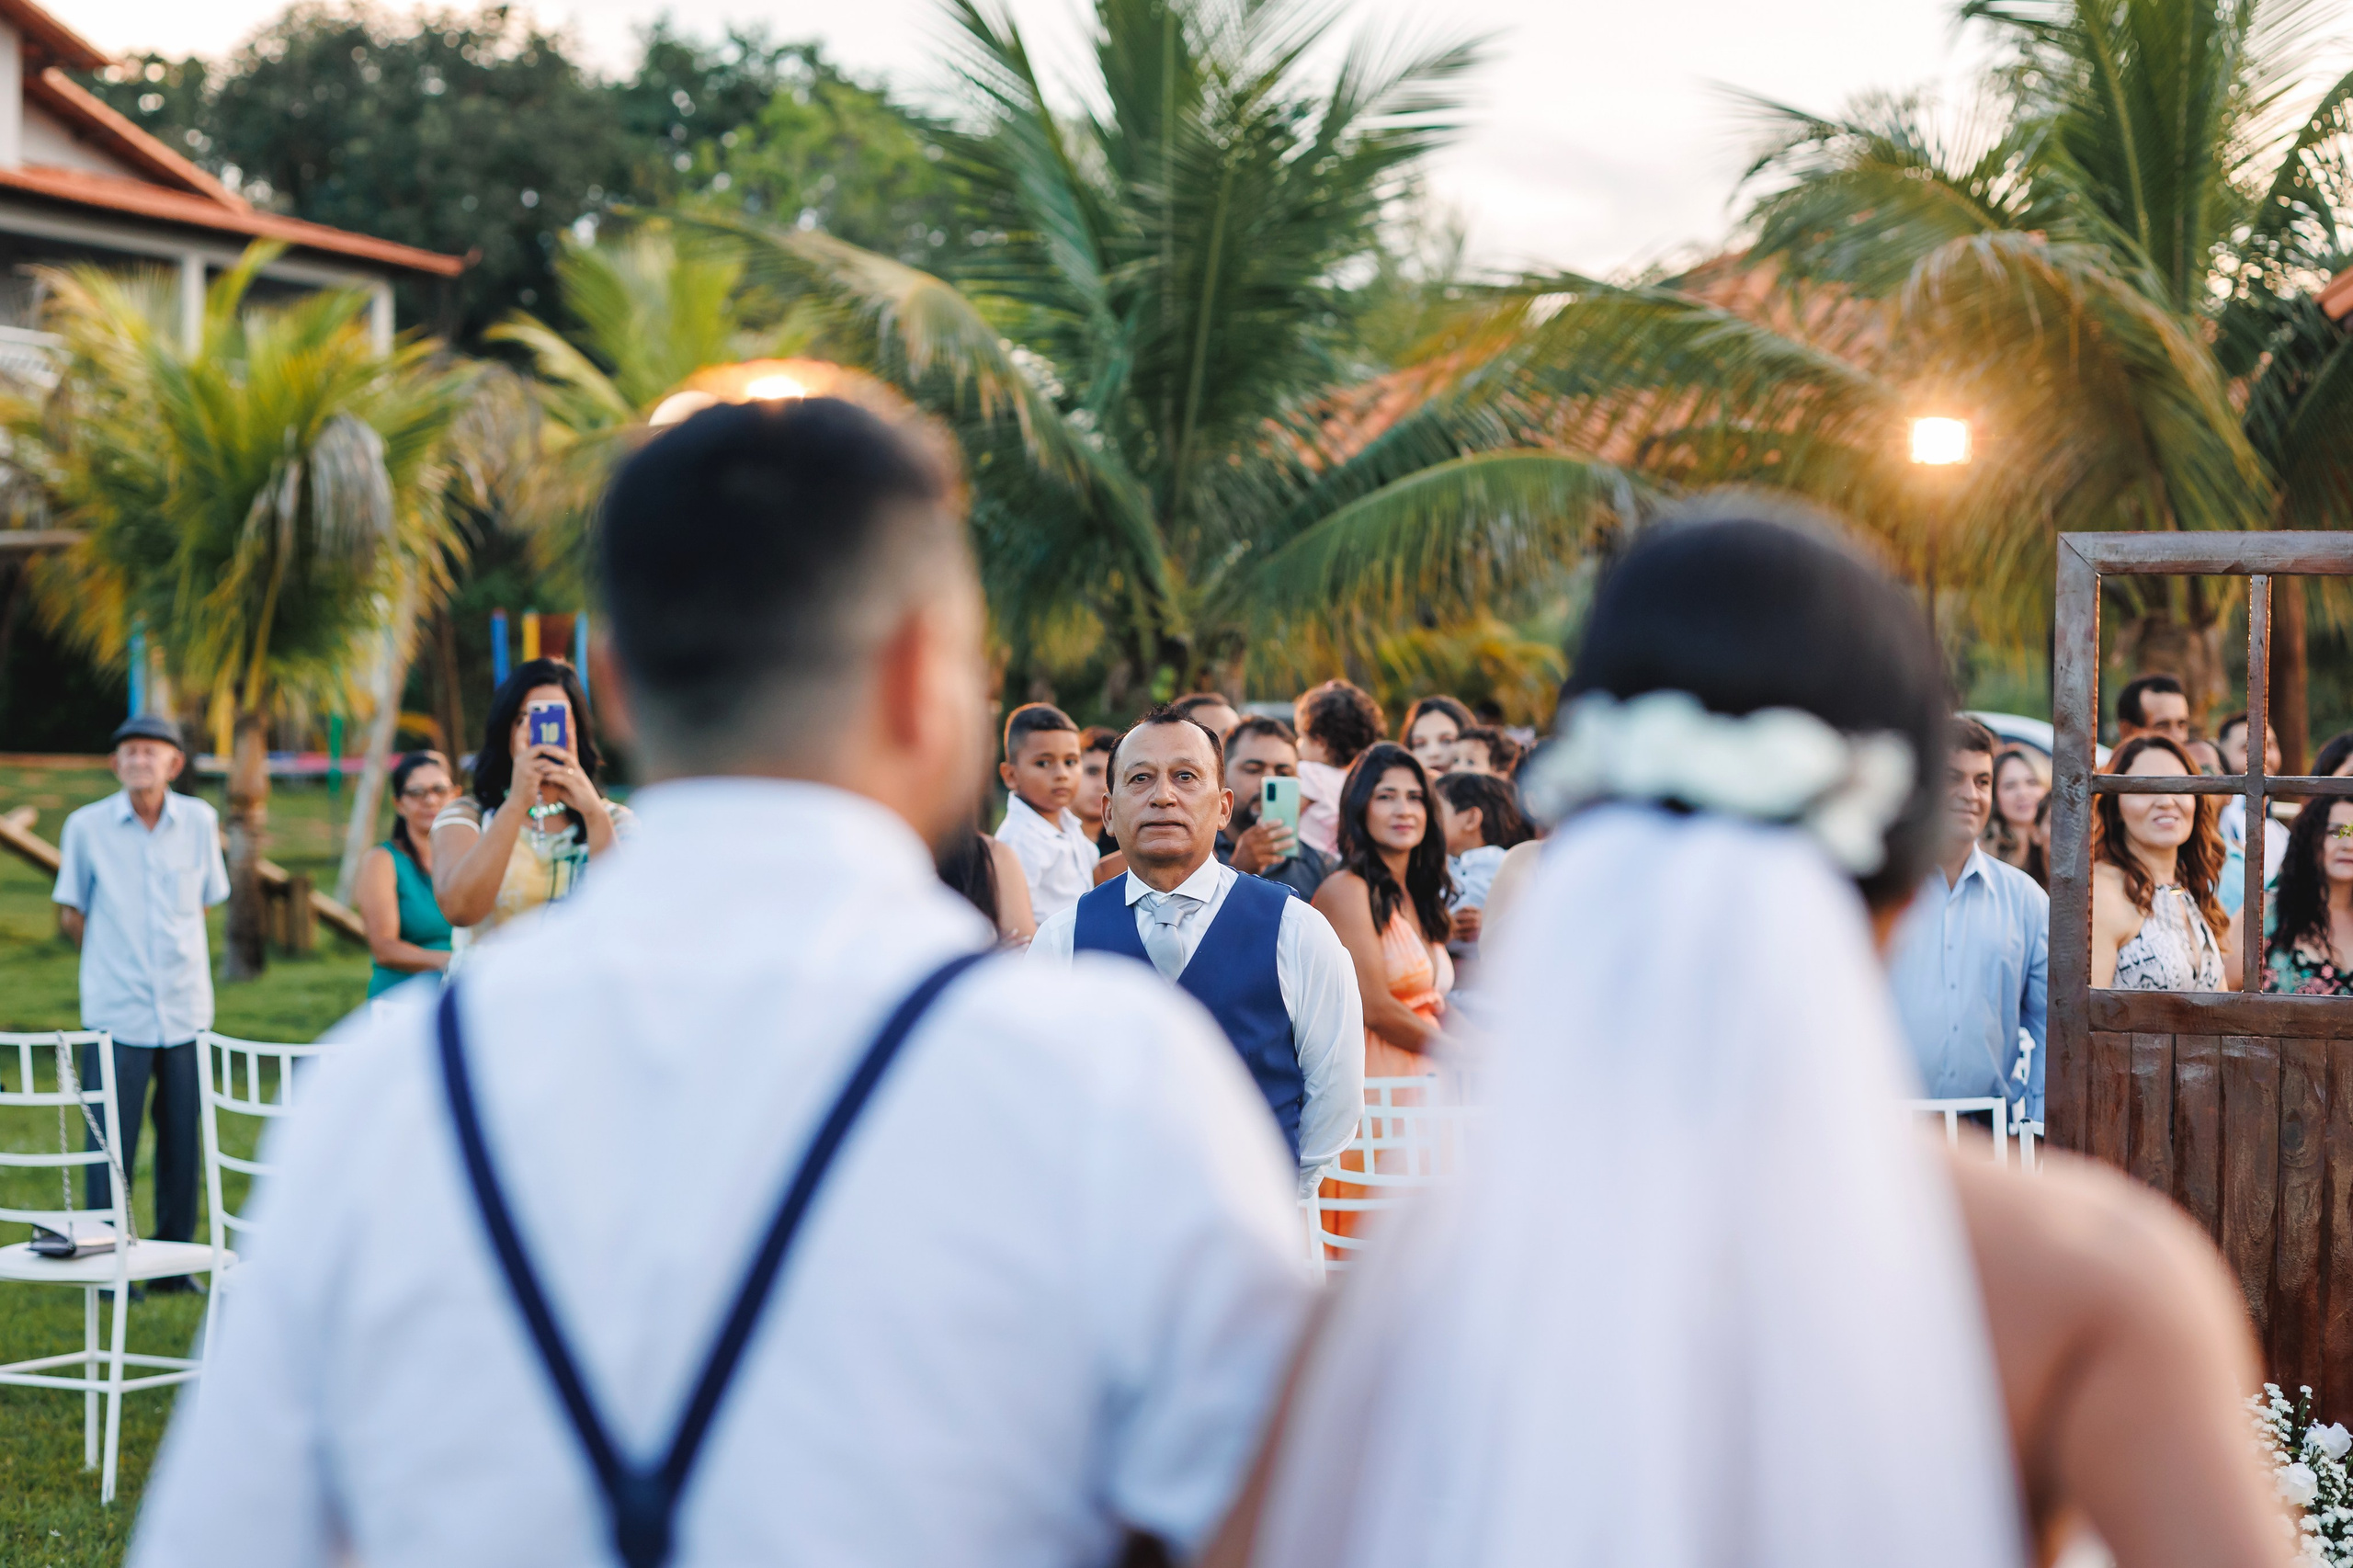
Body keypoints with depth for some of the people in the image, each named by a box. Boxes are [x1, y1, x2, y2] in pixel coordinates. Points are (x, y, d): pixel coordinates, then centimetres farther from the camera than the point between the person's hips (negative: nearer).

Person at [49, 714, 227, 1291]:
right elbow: (70, 914, 9)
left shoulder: (199, 820, 3)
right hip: (116, 1011, -2)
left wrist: (168, 952, 10)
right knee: (110, 1145, 0)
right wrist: (115, 956, 8)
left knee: (182, 1143, 6)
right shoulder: (87, 826, -2)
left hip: (185, 1006, 2)